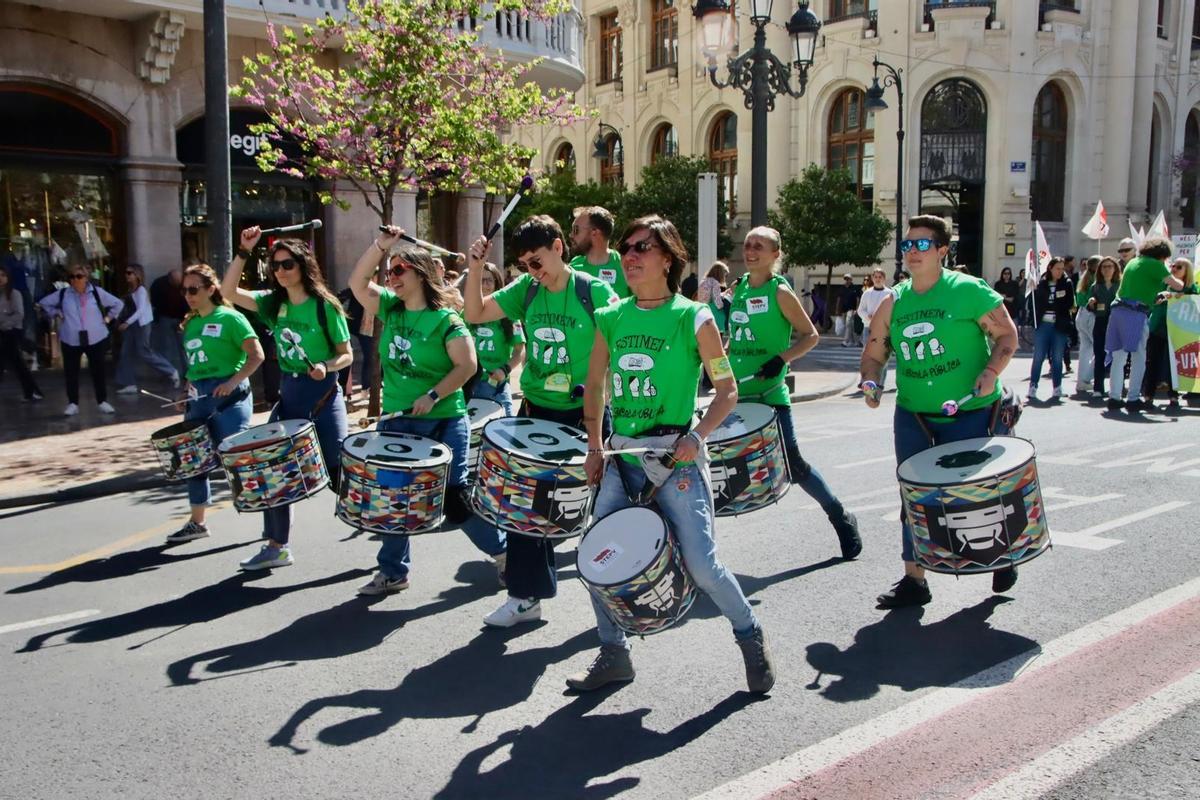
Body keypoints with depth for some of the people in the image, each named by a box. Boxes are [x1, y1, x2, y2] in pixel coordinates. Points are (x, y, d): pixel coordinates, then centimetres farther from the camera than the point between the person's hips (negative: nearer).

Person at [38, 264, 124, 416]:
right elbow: (44, 303, 16)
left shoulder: (96, 292, -1)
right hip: (70, 340, 1)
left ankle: (102, 402, 14)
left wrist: (107, 318, 4)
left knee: (98, 371, 4)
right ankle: (73, 403, 13)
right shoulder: (63, 294, 0)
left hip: (95, 338, -1)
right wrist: (57, 314, 6)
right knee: (71, 372, 4)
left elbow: (117, 304, 10)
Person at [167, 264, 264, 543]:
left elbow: (256, 356, -13)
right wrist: (190, 387, 8)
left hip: (229, 395, -8)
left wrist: (233, 382, -23)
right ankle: (197, 521, 25)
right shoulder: (190, 324, 15)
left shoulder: (230, 318, -6)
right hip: (198, 397, 8)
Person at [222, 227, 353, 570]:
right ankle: (277, 546, 21)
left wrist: (327, 367, -25)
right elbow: (229, 291, -8)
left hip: (323, 395, -6)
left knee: (338, 473, -5)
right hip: (288, 394, 6)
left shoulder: (325, 305, -10)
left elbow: (347, 355, -5)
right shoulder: (272, 302, 4)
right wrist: (243, 251, -14)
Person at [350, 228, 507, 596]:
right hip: (396, 420, 6)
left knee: (454, 497, -2)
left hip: (443, 422, -6)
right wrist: (380, 245, -10)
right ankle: (393, 571, 23)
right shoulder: (390, 308, 6)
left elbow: (467, 365, -16)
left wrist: (432, 396, -24)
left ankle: (502, 550, 17)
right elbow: (358, 284, -1)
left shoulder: (446, 318, -11)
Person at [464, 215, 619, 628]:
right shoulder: (526, 289, 3)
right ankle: (526, 596, 23)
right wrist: (475, 268, -9)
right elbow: (476, 314, 4)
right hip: (536, 411, 5)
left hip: (585, 414, -4)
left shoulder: (595, 291, -11)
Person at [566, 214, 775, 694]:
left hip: (676, 461, -5)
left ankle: (751, 639, 22)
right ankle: (613, 655, 23)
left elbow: (728, 391, -3)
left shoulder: (693, 318, -6)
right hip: (622, 458, 5)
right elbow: (595, 387, 17)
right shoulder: (611, 319, 7)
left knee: (701, 565, -6)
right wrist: (595, 447, 11)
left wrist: (698, 435, -17)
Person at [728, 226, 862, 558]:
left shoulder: (780, 292, -10)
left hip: (770, 395, -6)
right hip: (737, 393, 6)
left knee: (793, 464, 0)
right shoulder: (738, 288, 9)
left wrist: (781, 359, -21)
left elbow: (811, 335, -7)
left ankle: (841, 518, 18)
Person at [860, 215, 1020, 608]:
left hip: (971, 413, -4)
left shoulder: (969, 291, -9)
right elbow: (874, 352, 12)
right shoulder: (893, 302, 4)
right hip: (913, 415, 4)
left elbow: (1007, 334, -4)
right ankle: (914, 579, 16)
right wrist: (870, 383, -7)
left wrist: (991, 372, -20)